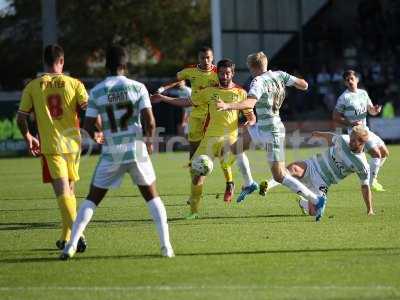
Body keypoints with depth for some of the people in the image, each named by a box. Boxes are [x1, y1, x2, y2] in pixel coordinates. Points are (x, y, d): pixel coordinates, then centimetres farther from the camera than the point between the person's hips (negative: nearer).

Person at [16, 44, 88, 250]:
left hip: (50, 146, -2)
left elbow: (20, 119, 4)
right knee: (69, 190, 17)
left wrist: (28, 138, 22)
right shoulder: (74, 84, 0)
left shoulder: (32, 86, 1)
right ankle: (65, 238, 23)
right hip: (72, 143, 2)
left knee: (62, 191, -8)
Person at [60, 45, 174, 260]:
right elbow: (150, 122, -10)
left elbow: (87, 127, -2)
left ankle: (71, 244, -1)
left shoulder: (96, 92, -2)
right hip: (137, 150, 0)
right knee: (152, 196, 14)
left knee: (92, 199, 10)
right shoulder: (137, 88, -4)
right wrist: (149, 141, 9)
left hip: (111, 153, 0)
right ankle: (166, 245, 3)